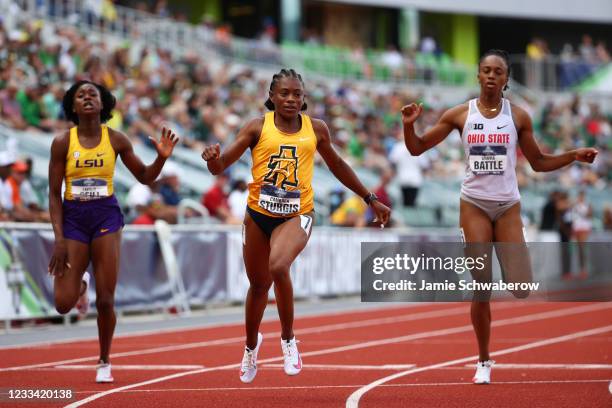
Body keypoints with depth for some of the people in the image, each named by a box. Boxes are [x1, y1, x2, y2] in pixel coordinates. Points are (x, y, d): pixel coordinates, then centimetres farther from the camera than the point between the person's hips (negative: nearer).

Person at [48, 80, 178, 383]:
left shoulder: (116, 140, 1)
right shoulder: (62, 142, -3)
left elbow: (144, 177, 10)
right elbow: (54, 193, -1)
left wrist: (161, 158, -11)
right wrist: (59, 239, -7)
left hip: (106, 216, 0)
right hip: (73, 218, 0)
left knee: (105, 301, -2)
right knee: (63, 304, -6)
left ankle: (104, 362, 19)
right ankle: (80, 284, 31)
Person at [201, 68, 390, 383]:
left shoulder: (316, 129, 3)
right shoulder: (258, 127, -2)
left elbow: (337, 165, 20)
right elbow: (220, 166, -6)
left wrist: (370, 199, 23)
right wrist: (213, 158, -30)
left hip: (296, 215, -1)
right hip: (258, 214, 1)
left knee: (279, 266, -30)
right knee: (258, 284, 15)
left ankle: (288, 337, -8)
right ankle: (251, 345, 44)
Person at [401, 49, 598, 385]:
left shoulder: (518, 117, 3)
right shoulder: (460, 115, 1)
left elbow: (539, 162, 11)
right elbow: (417, 149, 4)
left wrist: (574, 156, -2)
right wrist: (409, 126, -15)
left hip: (507, 205, 1)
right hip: (474, 204, -1)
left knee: (520, 288, -11)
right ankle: (484, 362, 9)